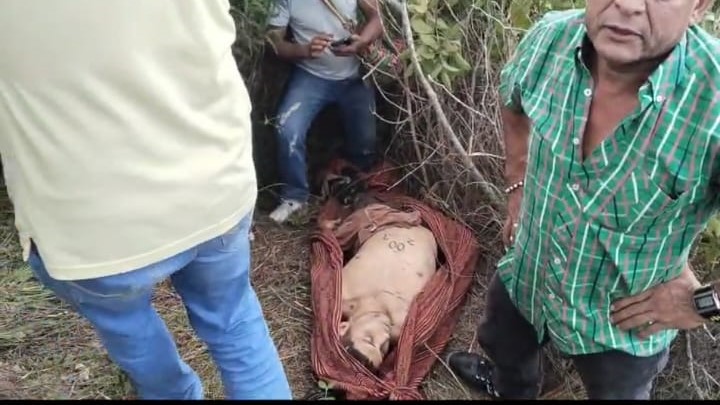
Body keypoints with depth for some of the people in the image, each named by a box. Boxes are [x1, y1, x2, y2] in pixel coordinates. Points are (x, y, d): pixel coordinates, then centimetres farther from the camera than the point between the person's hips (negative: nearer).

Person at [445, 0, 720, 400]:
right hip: (526, 274, 5)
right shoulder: (550, 39, -20)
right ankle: (510, 387, 70)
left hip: (624, 325, -4)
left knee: (616, 390, 25)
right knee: (502, 344, 34)